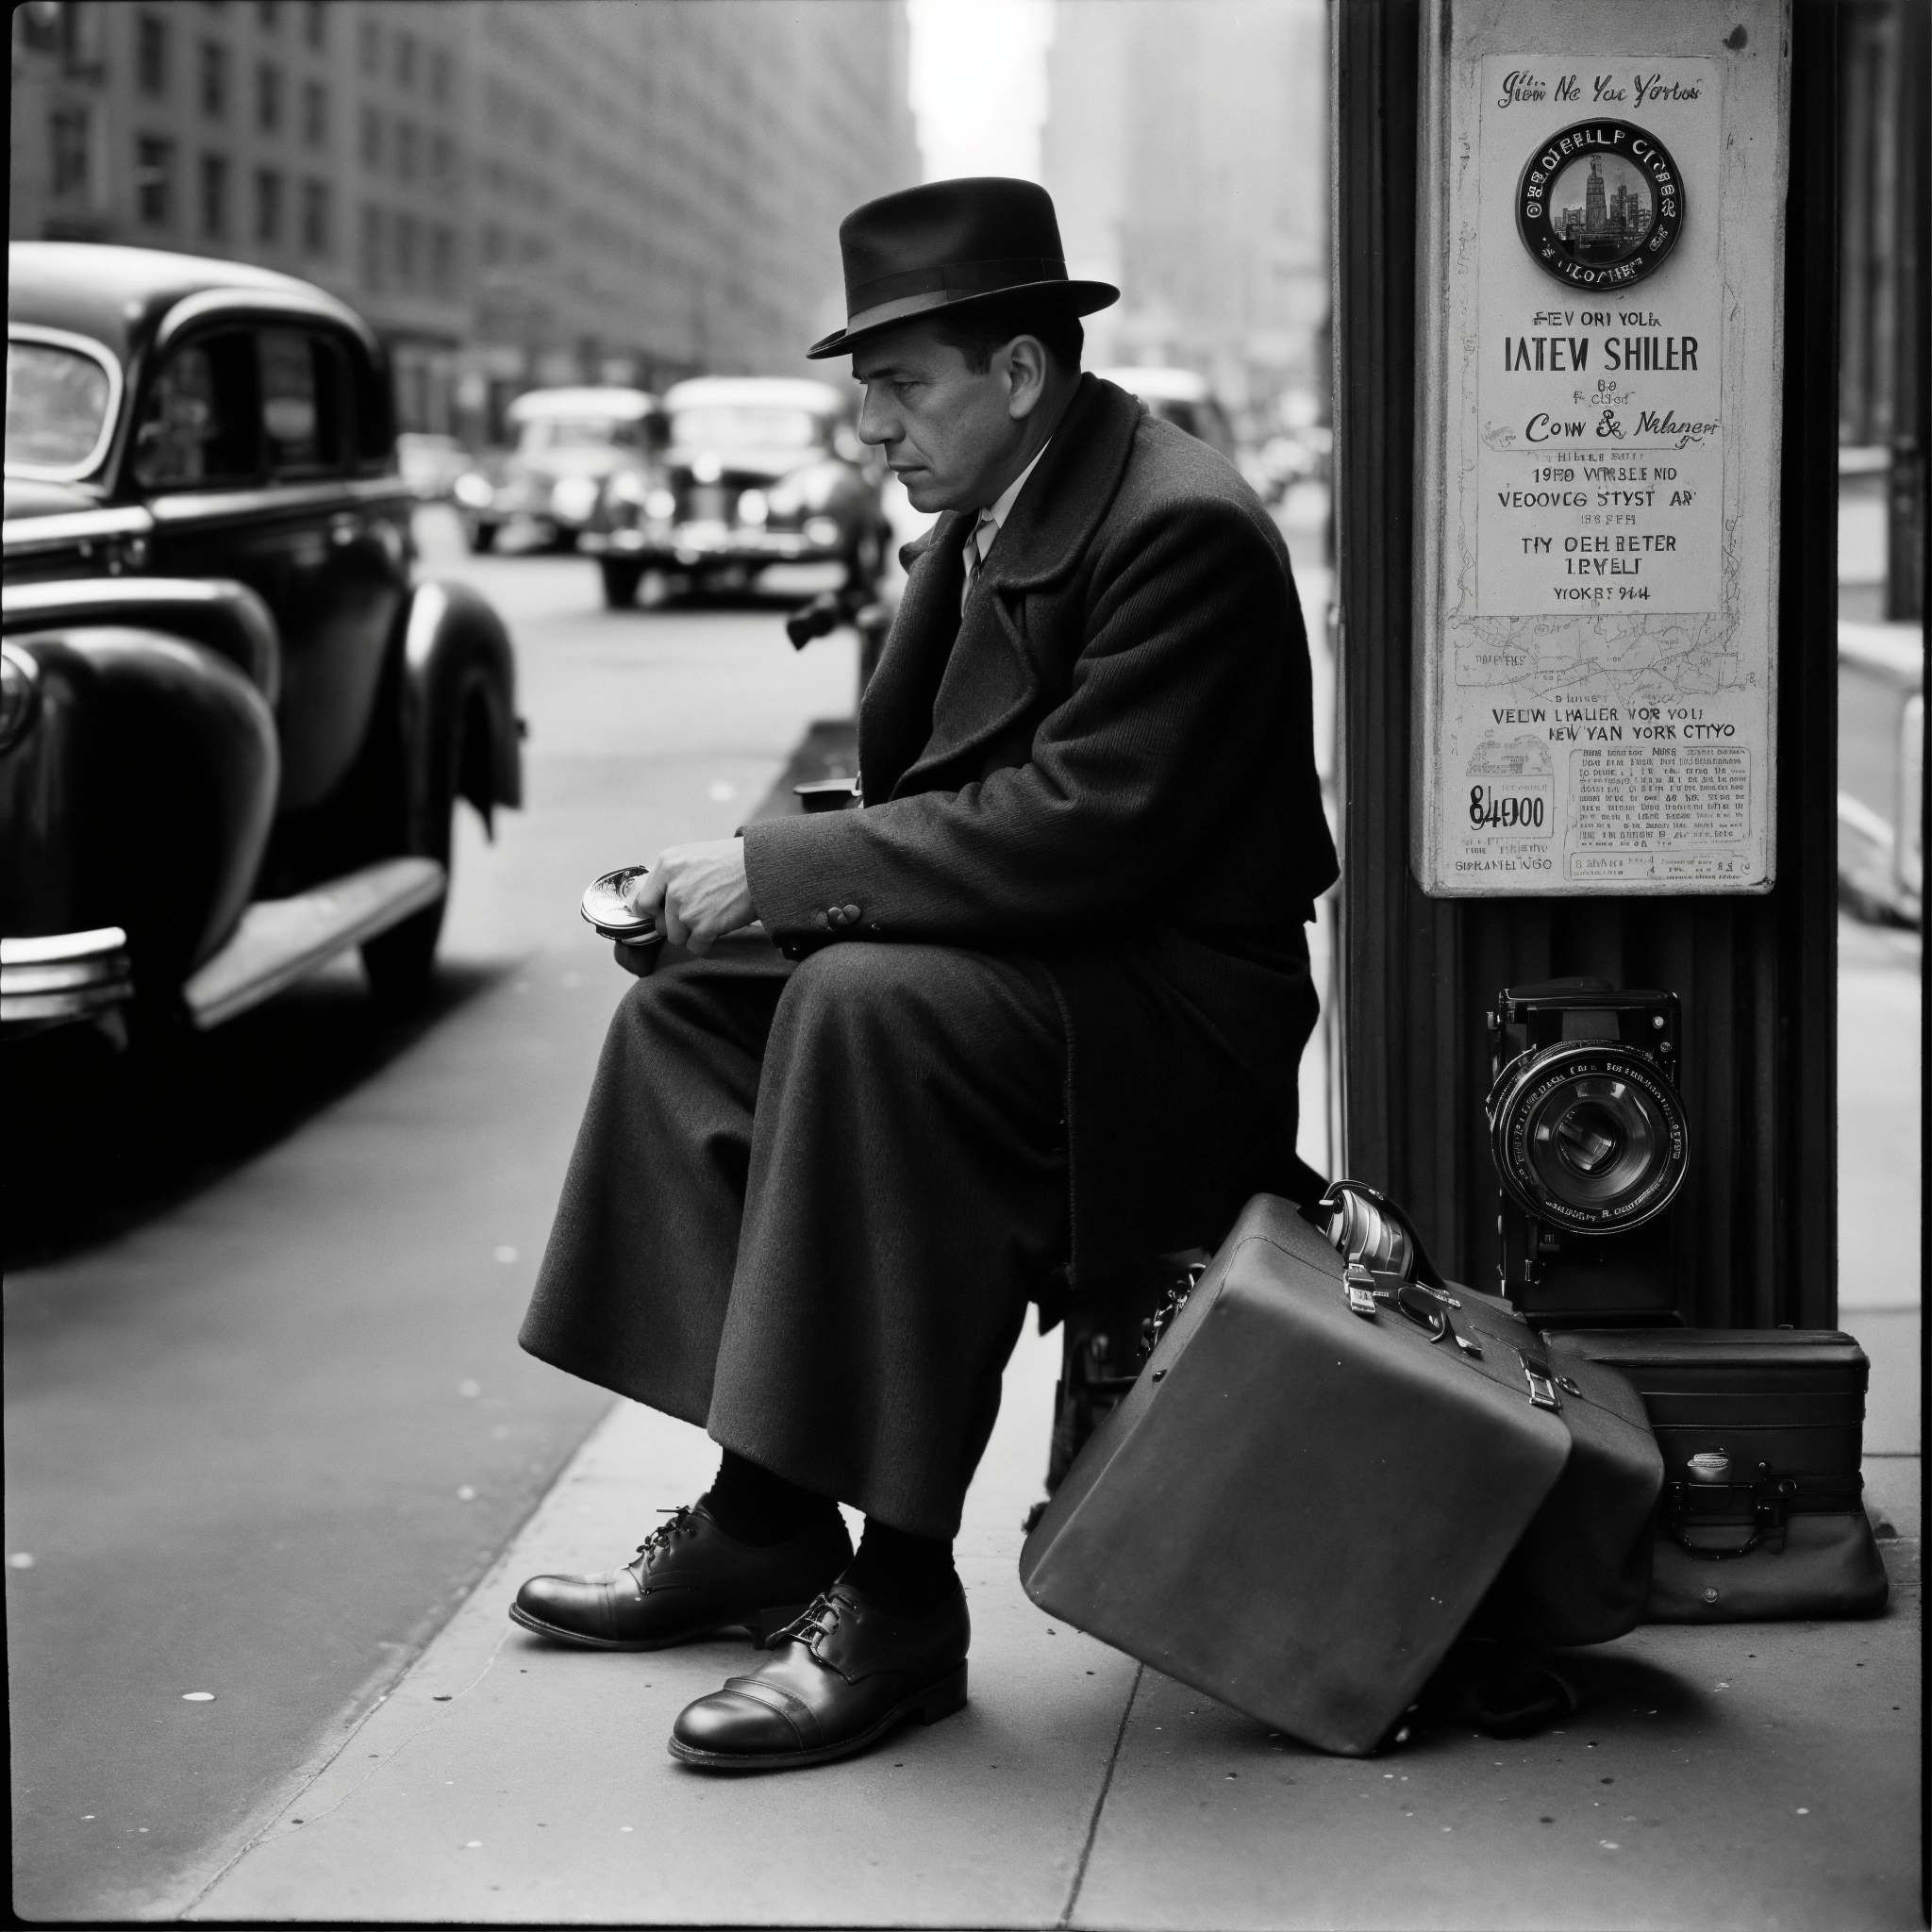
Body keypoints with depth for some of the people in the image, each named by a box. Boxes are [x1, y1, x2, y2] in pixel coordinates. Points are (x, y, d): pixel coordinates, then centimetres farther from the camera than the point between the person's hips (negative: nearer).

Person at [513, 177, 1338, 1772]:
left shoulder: (1182, 529, -20)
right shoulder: (987, 518, 10)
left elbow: (1081, 828, -27)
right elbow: (908, 777, 14)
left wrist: (775, 872, -24)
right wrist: (744, 881, -5)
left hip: (1180, 1008, -10)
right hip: (1049, 958, 10)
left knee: (874, 1008, -32)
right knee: (689, 1008, 6)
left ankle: (899, 1600, -27)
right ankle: (764, 1520, 6)